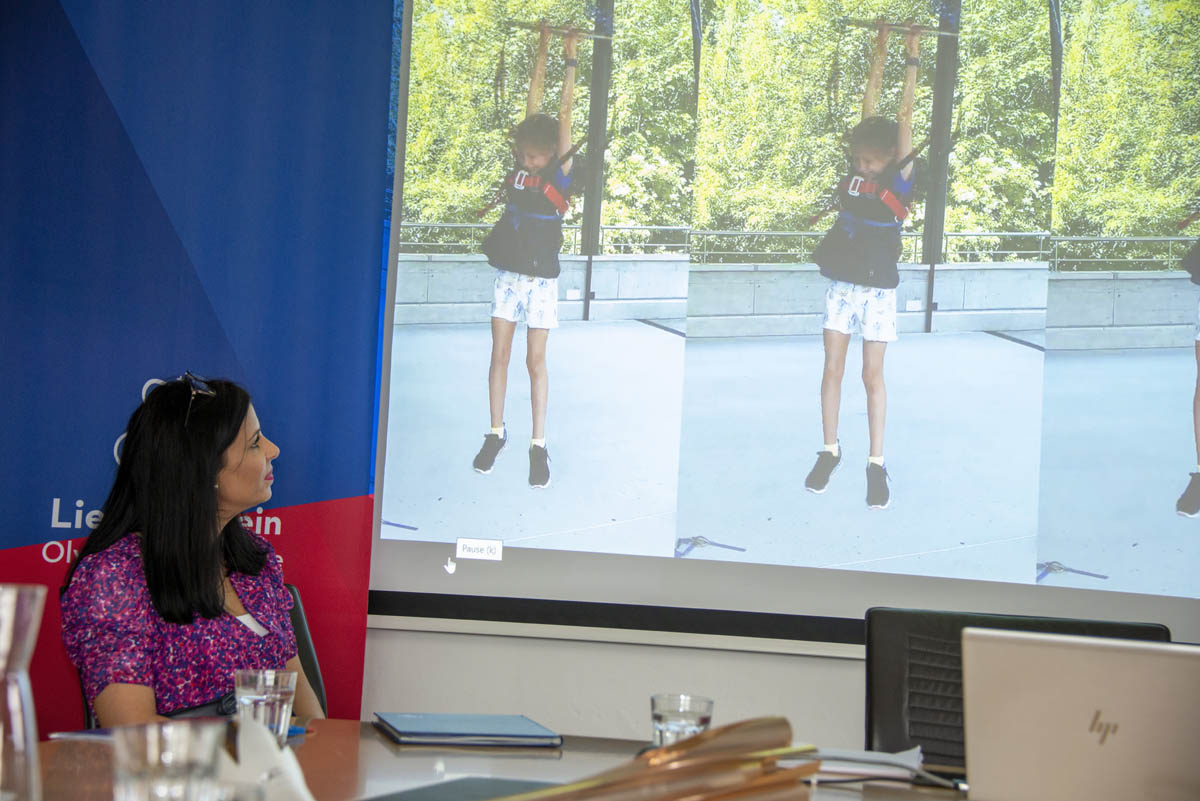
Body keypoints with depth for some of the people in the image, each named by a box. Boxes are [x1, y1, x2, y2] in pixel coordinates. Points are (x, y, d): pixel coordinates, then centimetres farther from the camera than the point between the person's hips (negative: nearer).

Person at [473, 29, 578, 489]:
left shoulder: (561, 172, -7)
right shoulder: (519, 163, 2)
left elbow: (565, 111, -9)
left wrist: (571, 59, -8)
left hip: (542, 279, -3)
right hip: (507, 274, 3)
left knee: (536, 360, -1)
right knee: (499, 353, 5)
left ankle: (539, 445, 4)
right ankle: (496, 434, 15)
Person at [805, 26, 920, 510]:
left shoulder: (900, 177, -6)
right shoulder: (854, 170, 3)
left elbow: (905, 115, -8)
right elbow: (868, 112, 6)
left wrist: (912, 59, -6)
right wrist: (879, 58, 10)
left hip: (878, 289, -3)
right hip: (841, 284, 3)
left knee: (873, 375, -1)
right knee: (832, 368, 4)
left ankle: (876, 464, 3)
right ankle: (829, 451, 14)